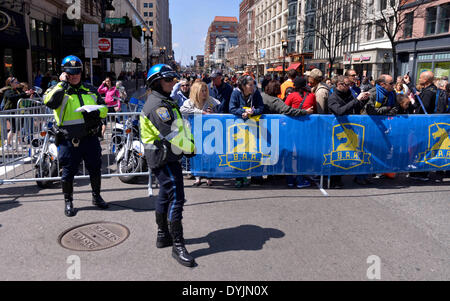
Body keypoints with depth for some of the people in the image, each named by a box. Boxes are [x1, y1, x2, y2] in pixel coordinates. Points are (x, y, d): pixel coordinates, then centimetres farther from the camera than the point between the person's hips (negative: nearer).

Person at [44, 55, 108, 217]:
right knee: (68, 172, 6)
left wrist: (96, 111, -7)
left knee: (95, 169, 12)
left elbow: (104, 108, 15)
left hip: (90, 138, 3)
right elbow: (49, 101, -21)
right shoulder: (58, 90, 1)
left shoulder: (90, 90, 13)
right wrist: (62, 84, -15)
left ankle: (96, 196, 32)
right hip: (69, 141, -3)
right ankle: (68, 201, 24)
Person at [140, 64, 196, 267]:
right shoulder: (158, 105, -18)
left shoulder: (165, 102, 17)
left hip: (165, 157, 11)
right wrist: (190, 148, -12)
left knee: (165, 195, 18)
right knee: (176, 198, -10)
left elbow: (181, 126, 16)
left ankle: (163, 235, 32)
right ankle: (177, 246, -4)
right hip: (164, 158, -11)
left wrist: (190, 142, 3)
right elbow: (171, 134, -23)